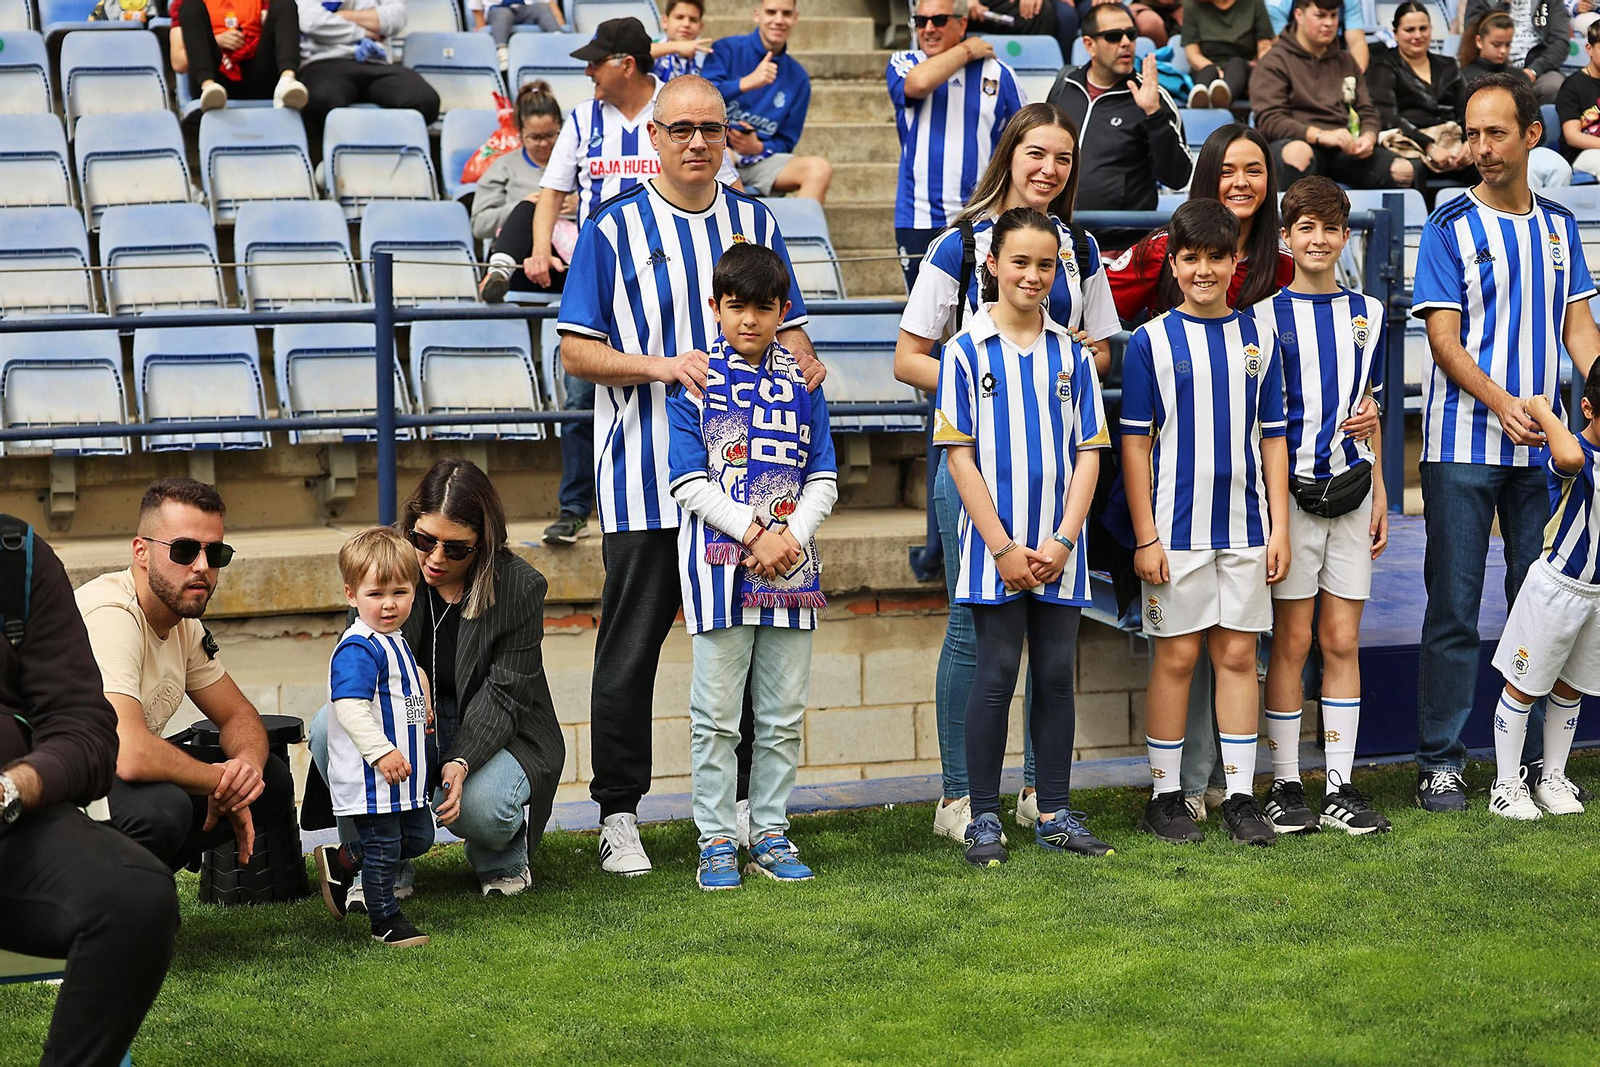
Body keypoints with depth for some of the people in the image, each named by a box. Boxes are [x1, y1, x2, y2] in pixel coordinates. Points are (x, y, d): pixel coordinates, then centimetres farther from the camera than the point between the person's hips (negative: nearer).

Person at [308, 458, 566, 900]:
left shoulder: (520, 587, -14)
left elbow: (503, 696, -17)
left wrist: (461, 762, -35)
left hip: (490, 734, -2)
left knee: (480, 807, -35)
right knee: (329, 727, -28)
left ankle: (503, 860, 7)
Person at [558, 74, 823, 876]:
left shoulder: (755, 223, 12)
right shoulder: (613, 229, 0)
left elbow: (785, 325, 17)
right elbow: (577, 351, -3)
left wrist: (805, 363, -6)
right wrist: (663, 367, -18)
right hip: (644, 477, -3)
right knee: (630, 650, 0)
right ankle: (618, 814, 9)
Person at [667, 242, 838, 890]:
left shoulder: (800, 381, 9)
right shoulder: (695, 381, 0)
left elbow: (823, 479, 7)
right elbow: (690, 483, -6)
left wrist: (790, 536, -9)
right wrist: (753, 534, -14)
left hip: (791, 566, 3)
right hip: (719, 563, -3)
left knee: (784, 711, 7)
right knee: (716, 713, 0)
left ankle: (771, 834, 17)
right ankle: (716, 841, 8)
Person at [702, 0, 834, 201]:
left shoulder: (798, 78, 11)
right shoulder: (727, 50, 1)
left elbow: (785, 143, 13)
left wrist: (758, 147, -10)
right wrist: (747, 83, -30)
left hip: (761, 158, 4)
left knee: (820, 169, -22)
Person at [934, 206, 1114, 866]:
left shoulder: (1072, 354, 6)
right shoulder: (966, 352, -2)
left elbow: (1088, 452, 5)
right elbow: (960, 455, -5)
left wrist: (1062, 541, -7)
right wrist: (1003, 547, -10)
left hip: (1058, 550, 3)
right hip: (995, 546, -3)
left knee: (1056, 676, 7)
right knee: (996, 676, -1)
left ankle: (1054, 813, 15)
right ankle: (984, 818, 7)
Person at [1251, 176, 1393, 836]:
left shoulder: (1367, 313, 12)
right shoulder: (1267, 316, -1)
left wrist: (1379, 490, 13)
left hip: (1351, 488, 3)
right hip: (1292, 490, -3)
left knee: (1343, 641, 4)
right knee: (1292, 641, -1)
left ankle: (1340, 788, 9)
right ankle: (1285, 787, 7)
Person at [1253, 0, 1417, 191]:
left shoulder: (1346, 62, 26)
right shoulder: (1275, 61, 7)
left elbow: (1367, 112, 23)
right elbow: (1269, 121, -6)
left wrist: (1368, 137, -3)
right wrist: (1321, 136, -19)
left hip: (1343, 151, 5)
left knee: (1404, 170, -22)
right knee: (1297, 153, -43)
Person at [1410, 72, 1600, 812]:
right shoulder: (1449, 228, -3)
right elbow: (1444, 339, -8)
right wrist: (1502, 402, -24)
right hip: (1463, 446, -4)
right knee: (1454, 609, -2)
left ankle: (1536, 759, 16)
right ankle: (1440, 763, 4)